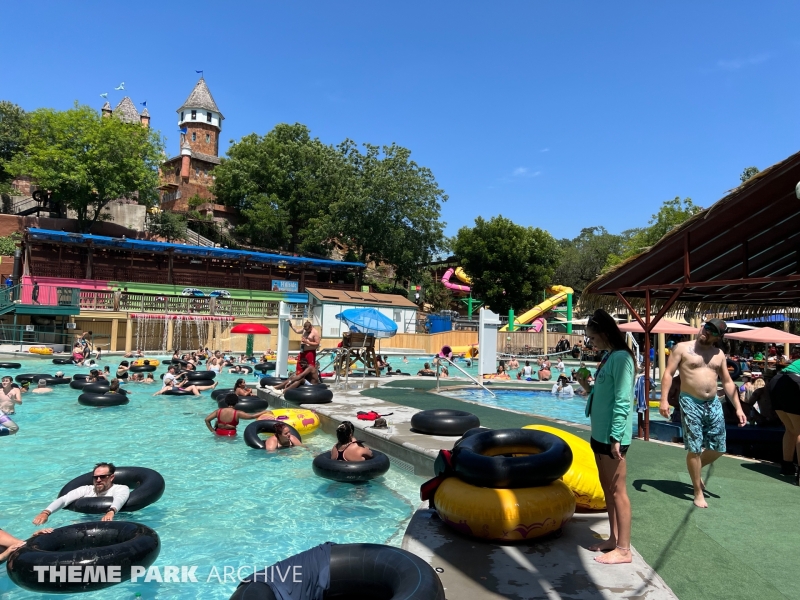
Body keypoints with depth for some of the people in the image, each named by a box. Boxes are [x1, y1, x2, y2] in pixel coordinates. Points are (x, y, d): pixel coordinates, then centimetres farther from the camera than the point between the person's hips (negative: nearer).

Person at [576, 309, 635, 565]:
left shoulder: (621, 358, -16)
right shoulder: (609, 357, 12)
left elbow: (622, 401, -21)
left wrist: (616, 437, -22)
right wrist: (587, 387, 4)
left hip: (613, 435, -10)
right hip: (600, 433, 10)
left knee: (617, 490, -1)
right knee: (606, 487, 16)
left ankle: (623, 549, 10)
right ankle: (614, 539, 28)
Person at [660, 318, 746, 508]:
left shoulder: (719, 354, 9)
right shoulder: (683, 348, -5)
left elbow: (728, 382, 15)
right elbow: (668, 373, -7)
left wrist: (738, 408, 7)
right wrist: (664, 400, -16)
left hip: (713, 404, 5)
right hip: (691, 403, -5)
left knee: (718, 448, 10)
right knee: (695, 449, -1)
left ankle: (696, 469, 38)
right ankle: (698, 492, 13)